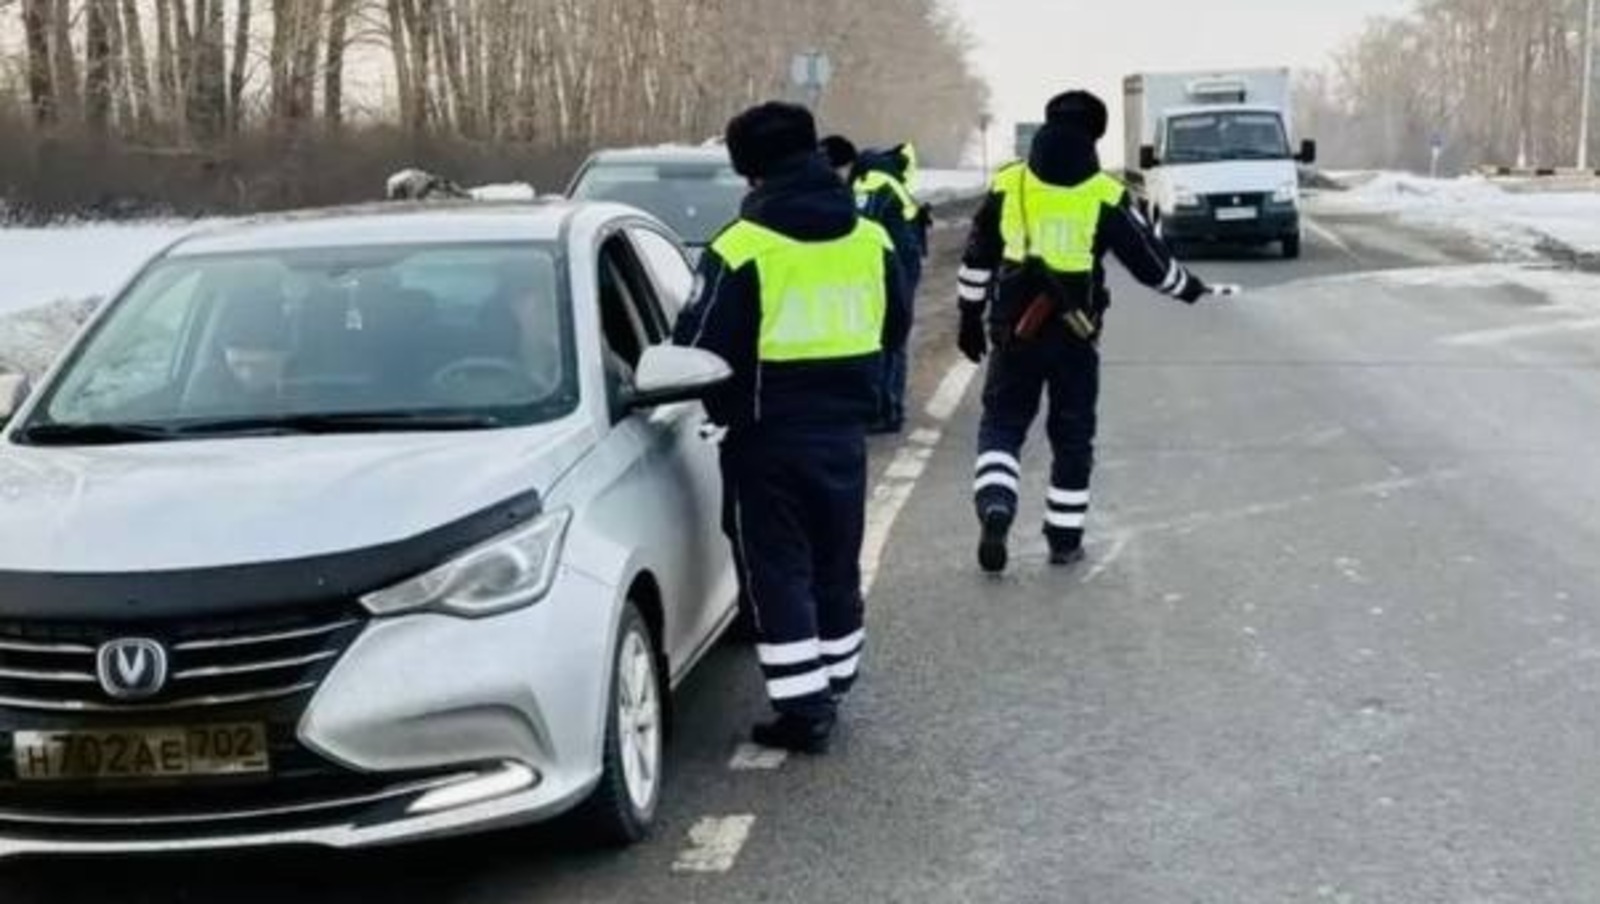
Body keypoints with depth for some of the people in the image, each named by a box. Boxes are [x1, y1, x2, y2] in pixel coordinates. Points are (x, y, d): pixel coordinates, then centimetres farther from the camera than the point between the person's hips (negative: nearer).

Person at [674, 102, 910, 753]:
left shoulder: (743, 249, -16)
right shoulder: (870, 241, 2)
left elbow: (701, 349, -14)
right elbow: (894, 330, 13)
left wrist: (724, 407, 4)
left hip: (769, 439, -5)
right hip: (844, 432, 5)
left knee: (778, 573, 3)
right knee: (835, 567, 18)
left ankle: (804, 707, 1)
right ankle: (832, 689, 30)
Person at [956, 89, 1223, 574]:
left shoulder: (1006, 186, -1)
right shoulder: (1106, 197, -6)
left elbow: (977, 260, 6)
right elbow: (1151, 261, 1)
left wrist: (971, 319, 17)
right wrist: (1190, 289, 19)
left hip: (1013, 331, 1)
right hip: (1074, 335, -1)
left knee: (1002, 422, 11)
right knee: (1073, 437, 12)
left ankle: (995, 506, -14)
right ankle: (1065, 538, 19)